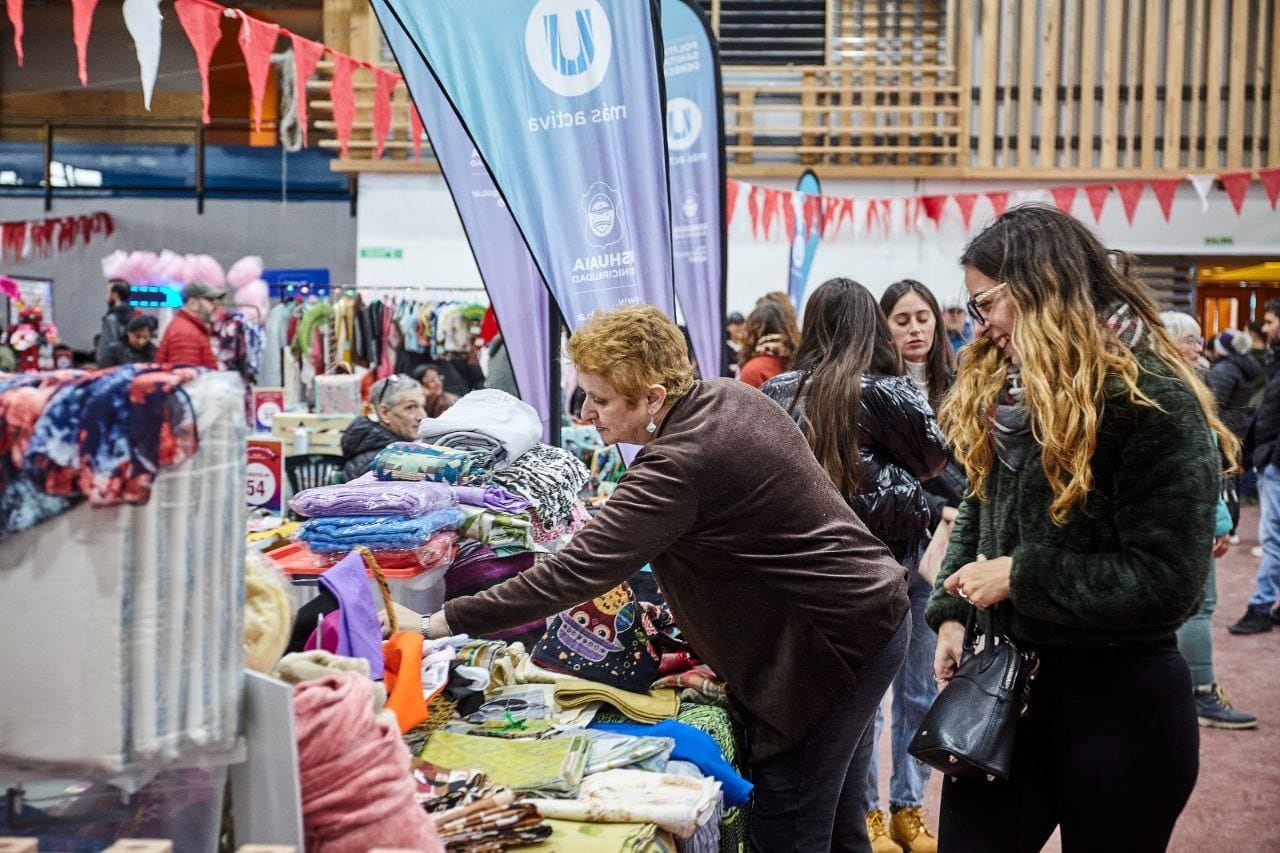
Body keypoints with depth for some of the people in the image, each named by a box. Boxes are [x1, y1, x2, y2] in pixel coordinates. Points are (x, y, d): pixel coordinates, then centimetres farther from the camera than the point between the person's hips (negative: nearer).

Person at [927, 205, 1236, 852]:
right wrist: (951, 614, 2)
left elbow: (1165, 581, -21)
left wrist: (1021, 577, -18)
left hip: (1119, 701, -6)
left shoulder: (1153, 399, -15)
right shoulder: (998, 386, 8)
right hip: (1001, 680, 6)